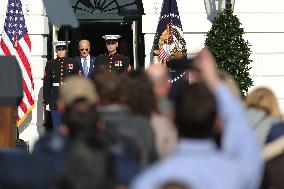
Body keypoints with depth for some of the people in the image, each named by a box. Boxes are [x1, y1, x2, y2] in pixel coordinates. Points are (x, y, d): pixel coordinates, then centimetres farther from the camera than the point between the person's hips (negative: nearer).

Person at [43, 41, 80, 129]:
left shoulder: (73, 64, 3)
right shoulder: (50, 64, 6)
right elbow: (46, 84, 7)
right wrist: (46, 101, 3)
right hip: (55, 99, 1)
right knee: (56, 127, 2)